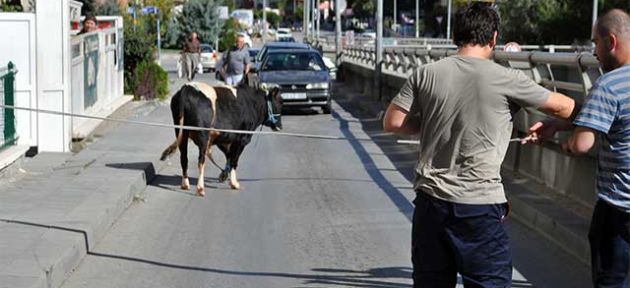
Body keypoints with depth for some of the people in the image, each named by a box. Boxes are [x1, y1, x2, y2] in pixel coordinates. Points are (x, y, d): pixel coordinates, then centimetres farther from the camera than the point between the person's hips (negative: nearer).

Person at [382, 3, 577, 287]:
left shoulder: (426, 74, 1)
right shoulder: (505, 79, -7)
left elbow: (392, 122, 4)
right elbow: (565, 107, 5)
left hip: (430, 200, 4)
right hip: (479, 204, -4)